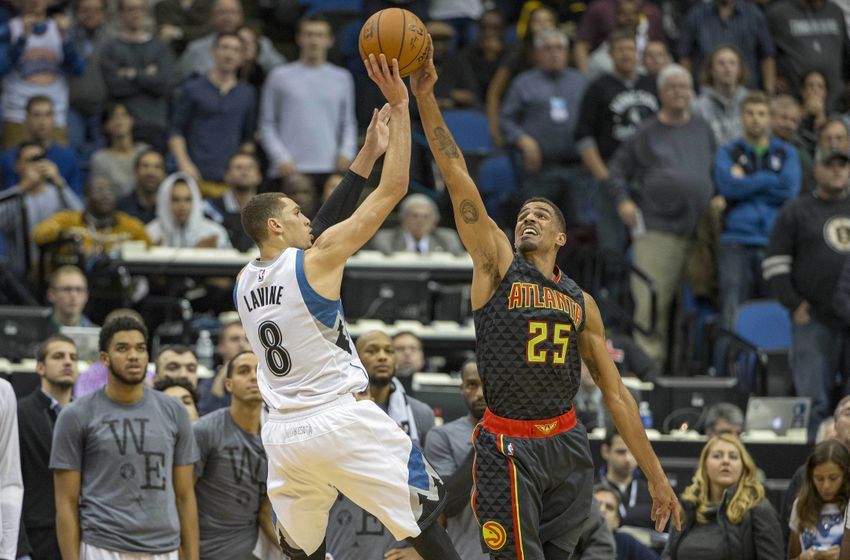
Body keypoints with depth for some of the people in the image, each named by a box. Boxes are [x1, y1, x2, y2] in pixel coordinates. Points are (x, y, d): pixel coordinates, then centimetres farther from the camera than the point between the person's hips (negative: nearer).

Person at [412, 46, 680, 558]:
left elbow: (615, 391, 14)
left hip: (567, 445, 4)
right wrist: (424, 98, -15)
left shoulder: (581, 303, 13)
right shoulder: (498, 265, 3)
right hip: (510, 449, -4)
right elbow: (457, 177, -6)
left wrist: (656, 476, 9)